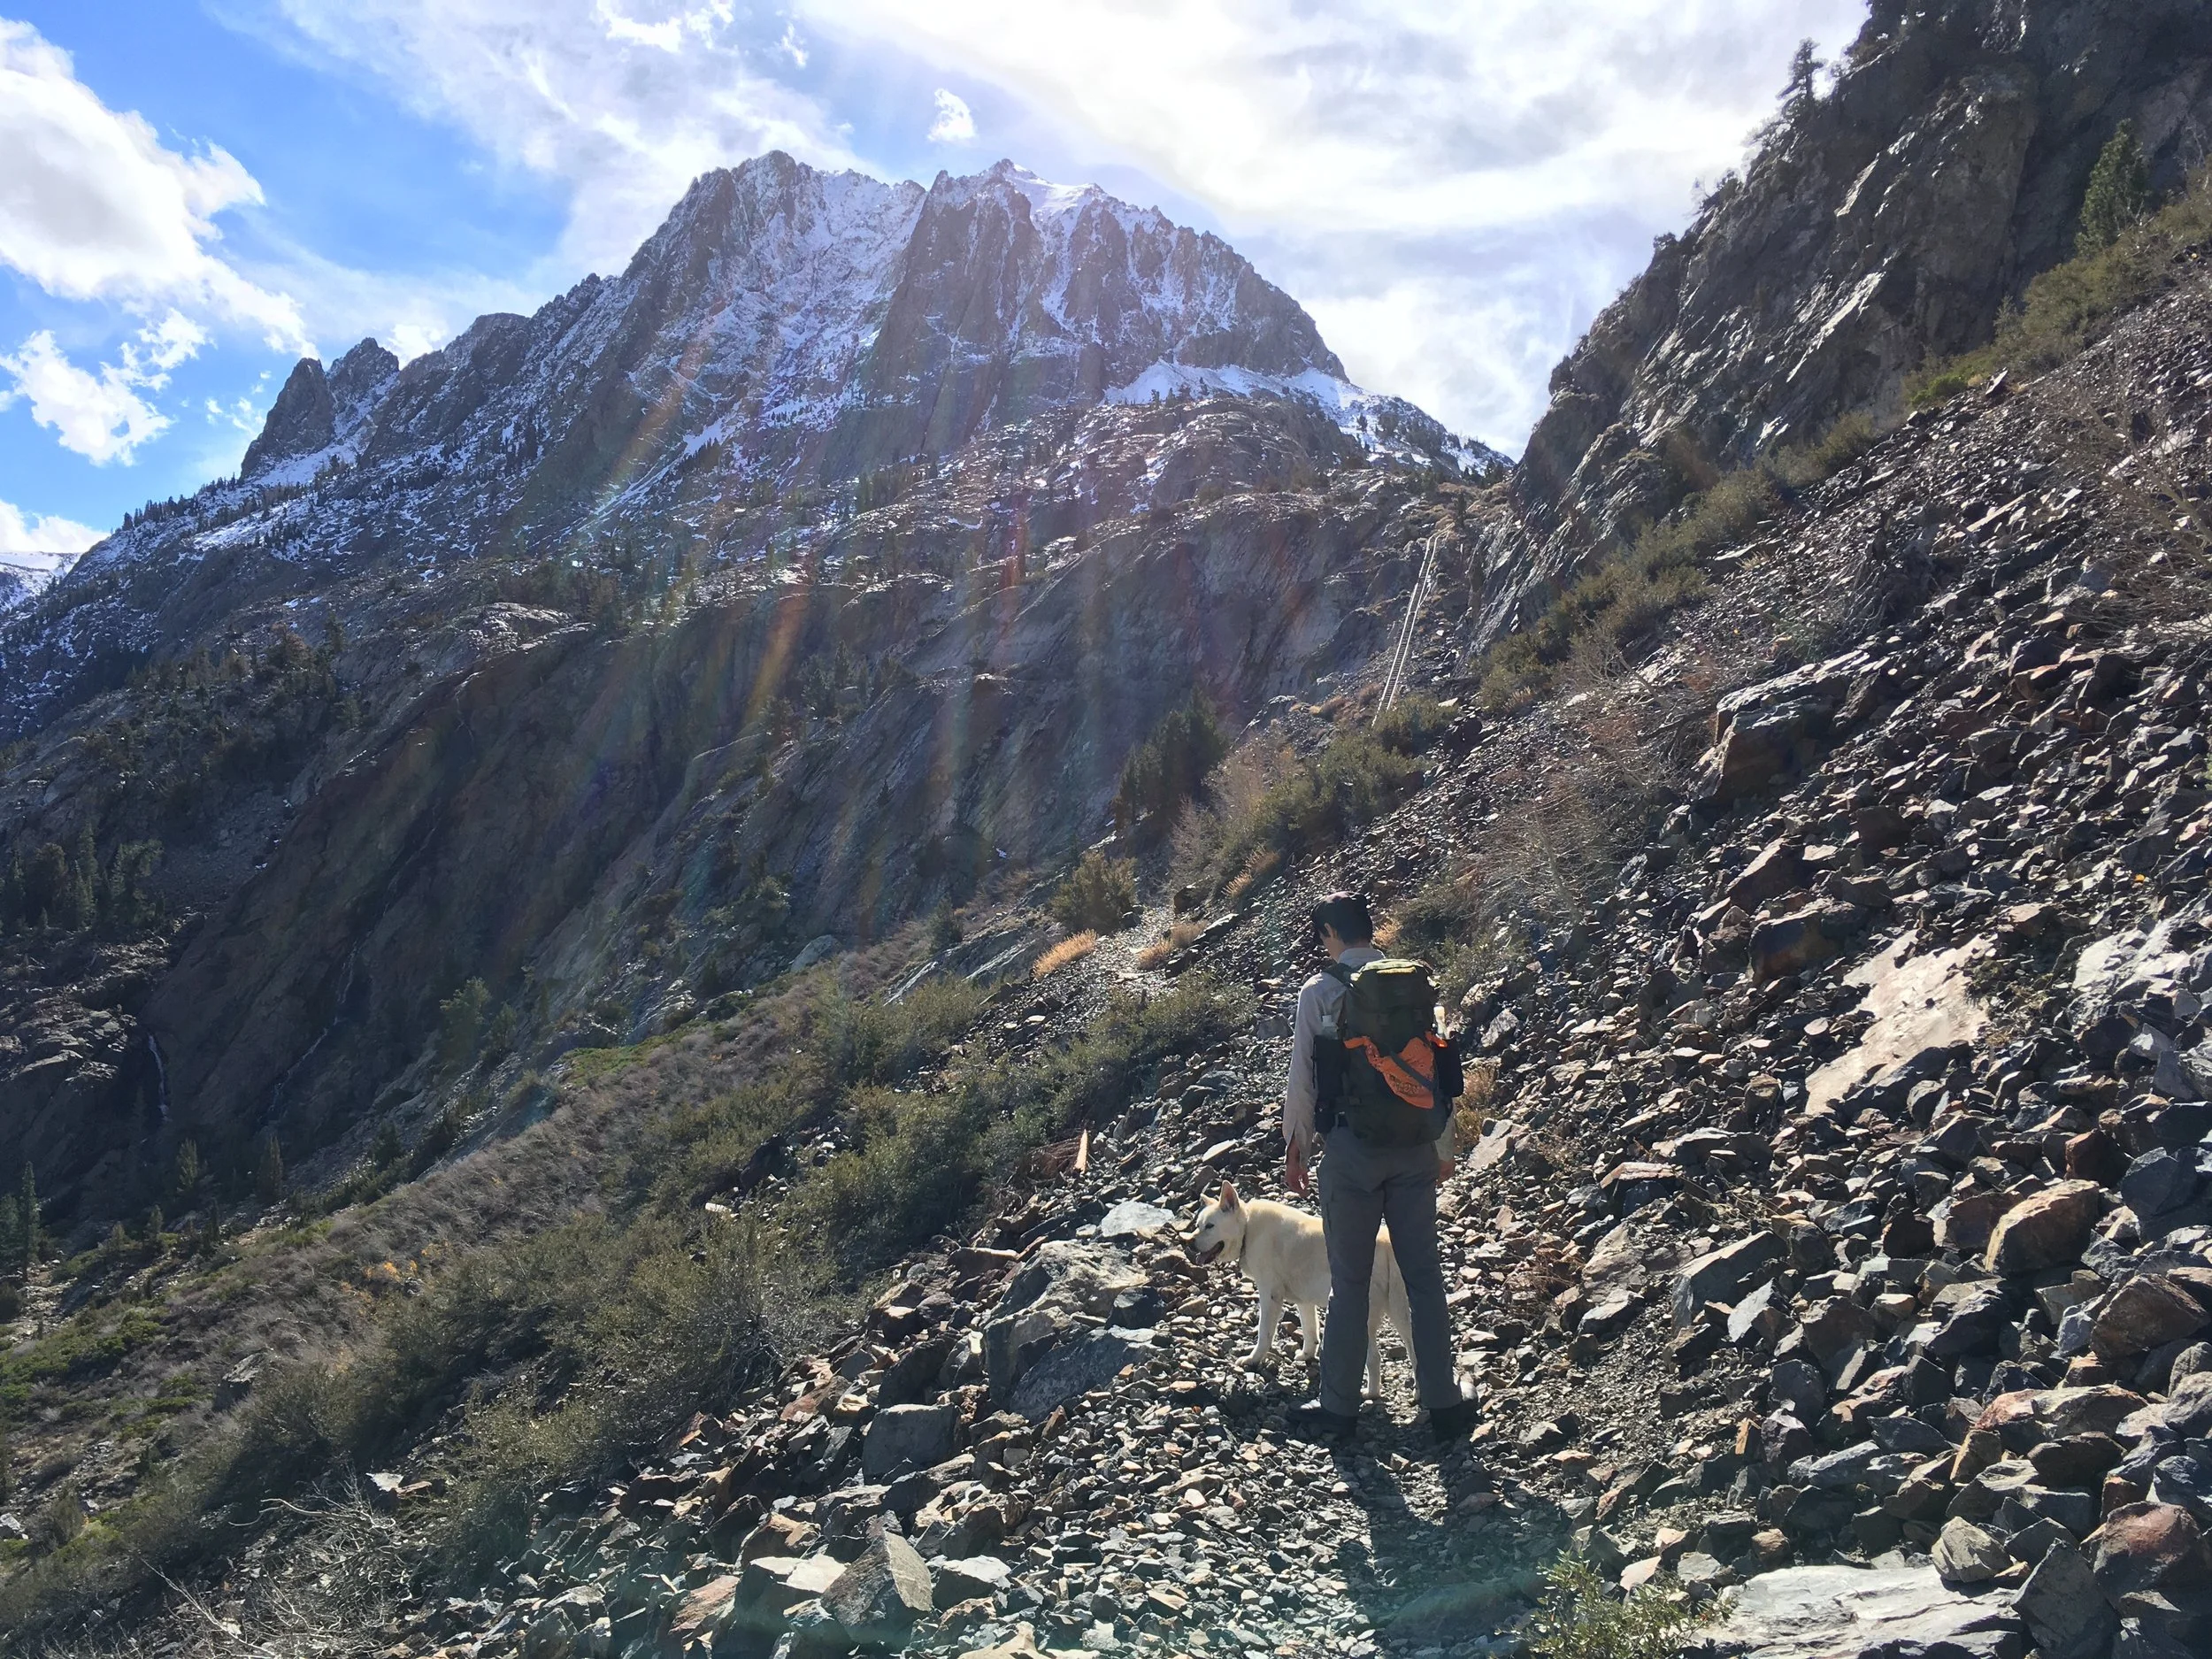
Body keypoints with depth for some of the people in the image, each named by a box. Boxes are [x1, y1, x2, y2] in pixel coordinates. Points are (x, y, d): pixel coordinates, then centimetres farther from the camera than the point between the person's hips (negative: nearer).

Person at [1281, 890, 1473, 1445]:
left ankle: (1339, 1409, 15)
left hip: (1351, 1148, -3)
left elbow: (1302, 1079, -4)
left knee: (1349, 1279, 6)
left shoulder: (1319, 992, -7)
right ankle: (1444, 1405, 15)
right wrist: (1444, 1147, 15)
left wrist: (1295, 1150, 8)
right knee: (1424, 1274, 10)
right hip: (1414, 1146, 3)